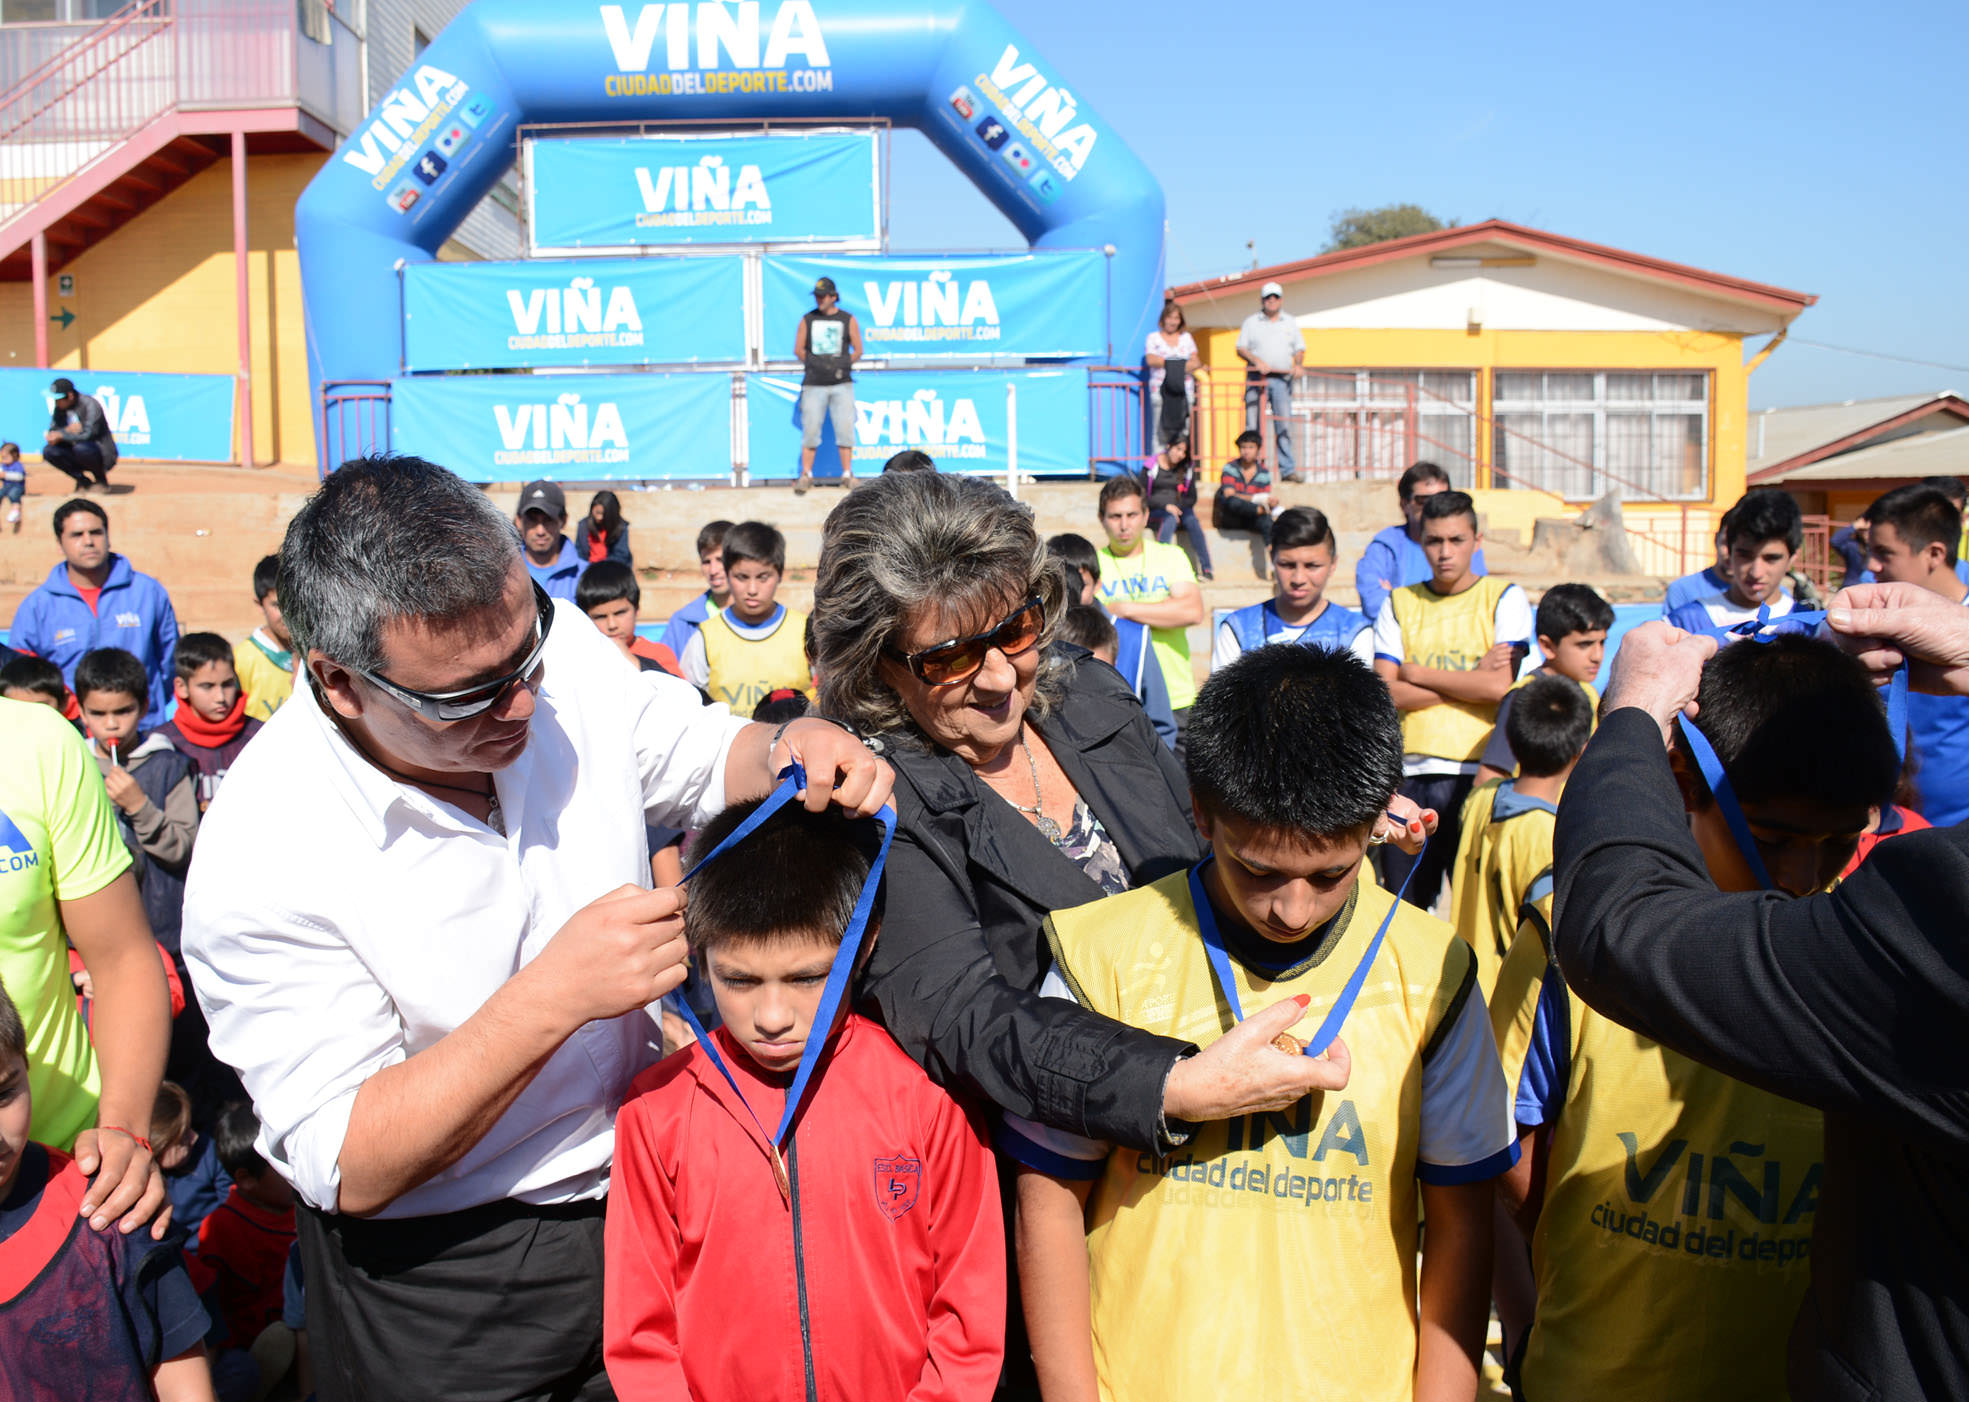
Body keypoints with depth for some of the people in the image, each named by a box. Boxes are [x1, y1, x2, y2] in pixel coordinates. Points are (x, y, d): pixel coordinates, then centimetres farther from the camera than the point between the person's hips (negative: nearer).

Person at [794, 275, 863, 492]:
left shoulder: (848, 320, 8)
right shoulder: (807, 320, 10)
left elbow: (858, 350, 10)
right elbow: (798, 349, 13)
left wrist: (843, 365, 0)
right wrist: (813, 363, 2)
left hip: (842, 384, 0)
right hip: (814, 384, 0)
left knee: (845, 428, -3)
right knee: (810, 428, -3)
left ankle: (847, 474, 5)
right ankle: (806, 474, 4)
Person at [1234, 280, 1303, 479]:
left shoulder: (1290, 323, 16)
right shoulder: (1251, 322, 10)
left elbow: (1300, 350, 14)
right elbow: (1240, 349, 4)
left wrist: (1297, 364, -7)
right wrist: (1257, 361, -13)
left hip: (1282, 379, 1)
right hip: (1256, 379, -1)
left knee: (1284, 424, -5)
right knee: (1251, 425, -4)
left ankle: (1287, 470, -3)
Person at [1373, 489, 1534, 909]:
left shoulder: (1505, 598, 5)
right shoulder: (1399, 603, 11)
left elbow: (1500, 686, -9)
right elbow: (1386, 693, -1)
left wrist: (1417, 673, -2)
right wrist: (1471, 679, -6)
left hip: (1479, 774, -2)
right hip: (1411, 775, 3)